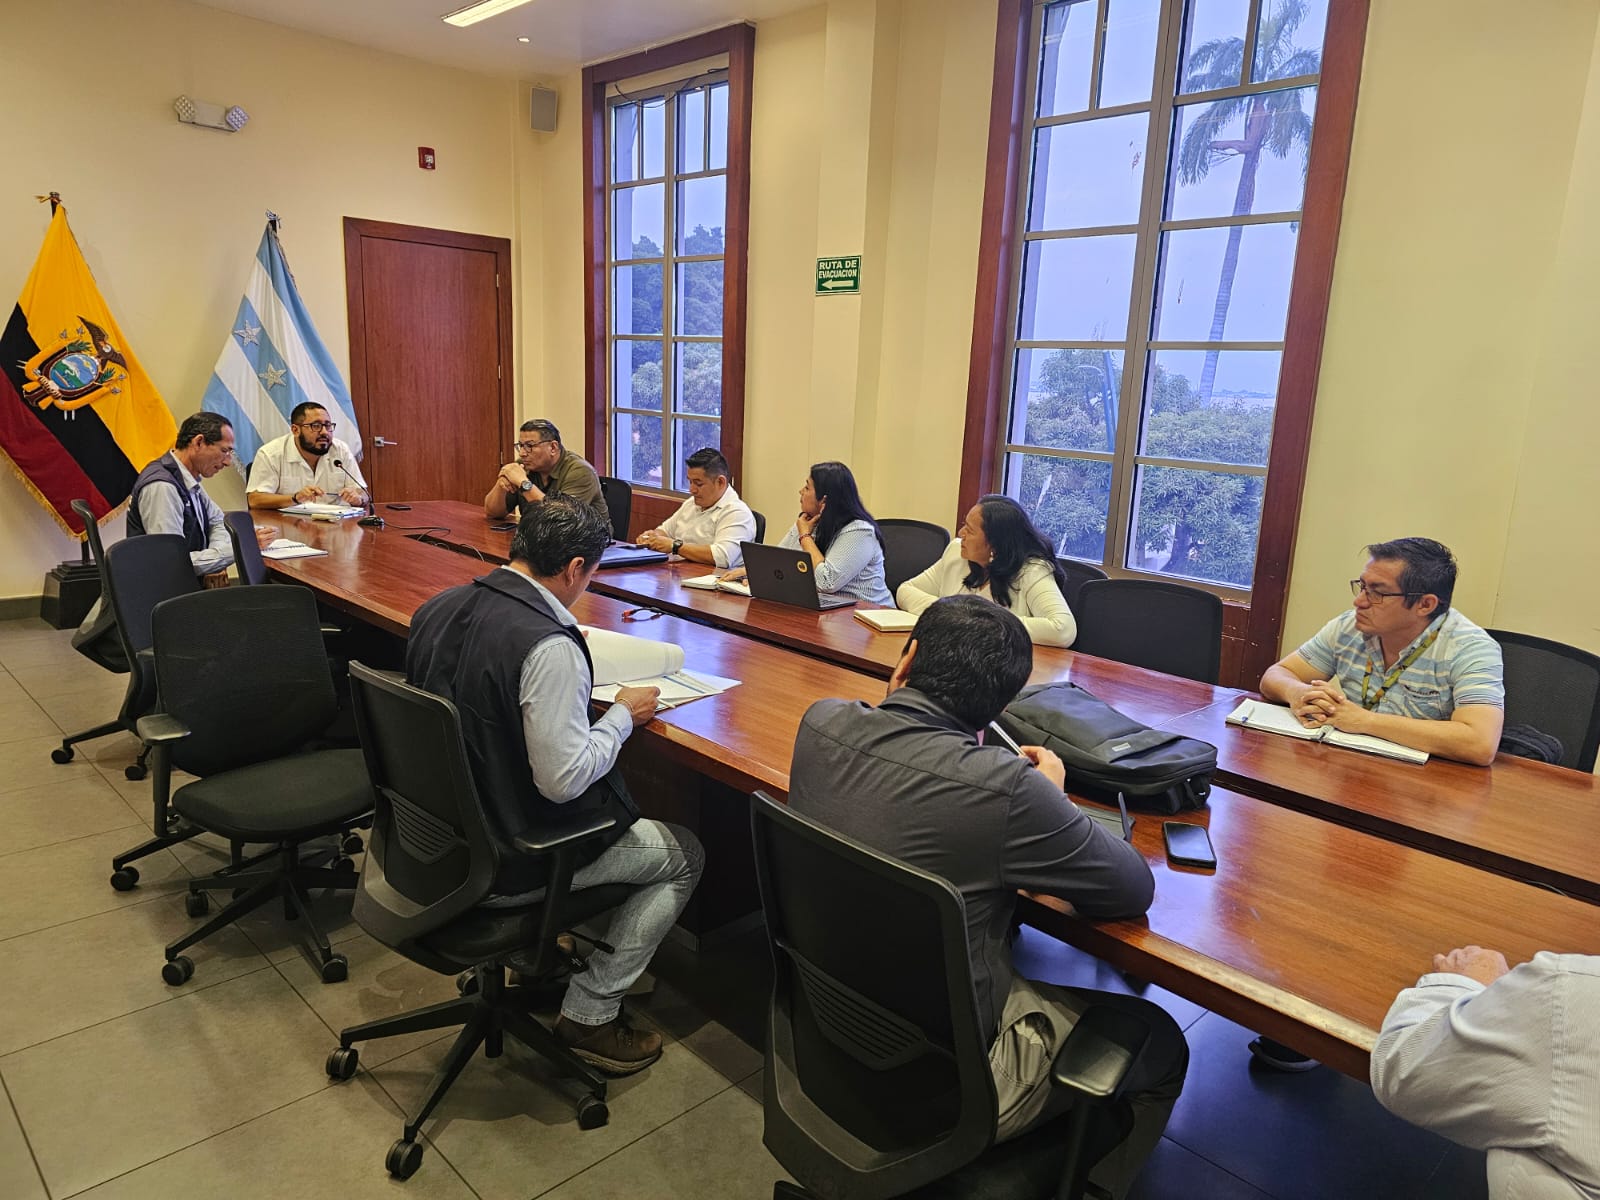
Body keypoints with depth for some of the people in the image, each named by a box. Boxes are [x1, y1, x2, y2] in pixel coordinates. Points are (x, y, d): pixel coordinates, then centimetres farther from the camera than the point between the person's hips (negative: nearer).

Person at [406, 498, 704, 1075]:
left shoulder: (435, 609, -3)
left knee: (612, 808, 33)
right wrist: (622, 715, -11)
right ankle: (590, 1014, 14)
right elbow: (564, 780, -27)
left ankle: (531, 960, 36)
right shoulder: (548, 645, -29)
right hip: (506, 864, -8)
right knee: (684, 854, 9)